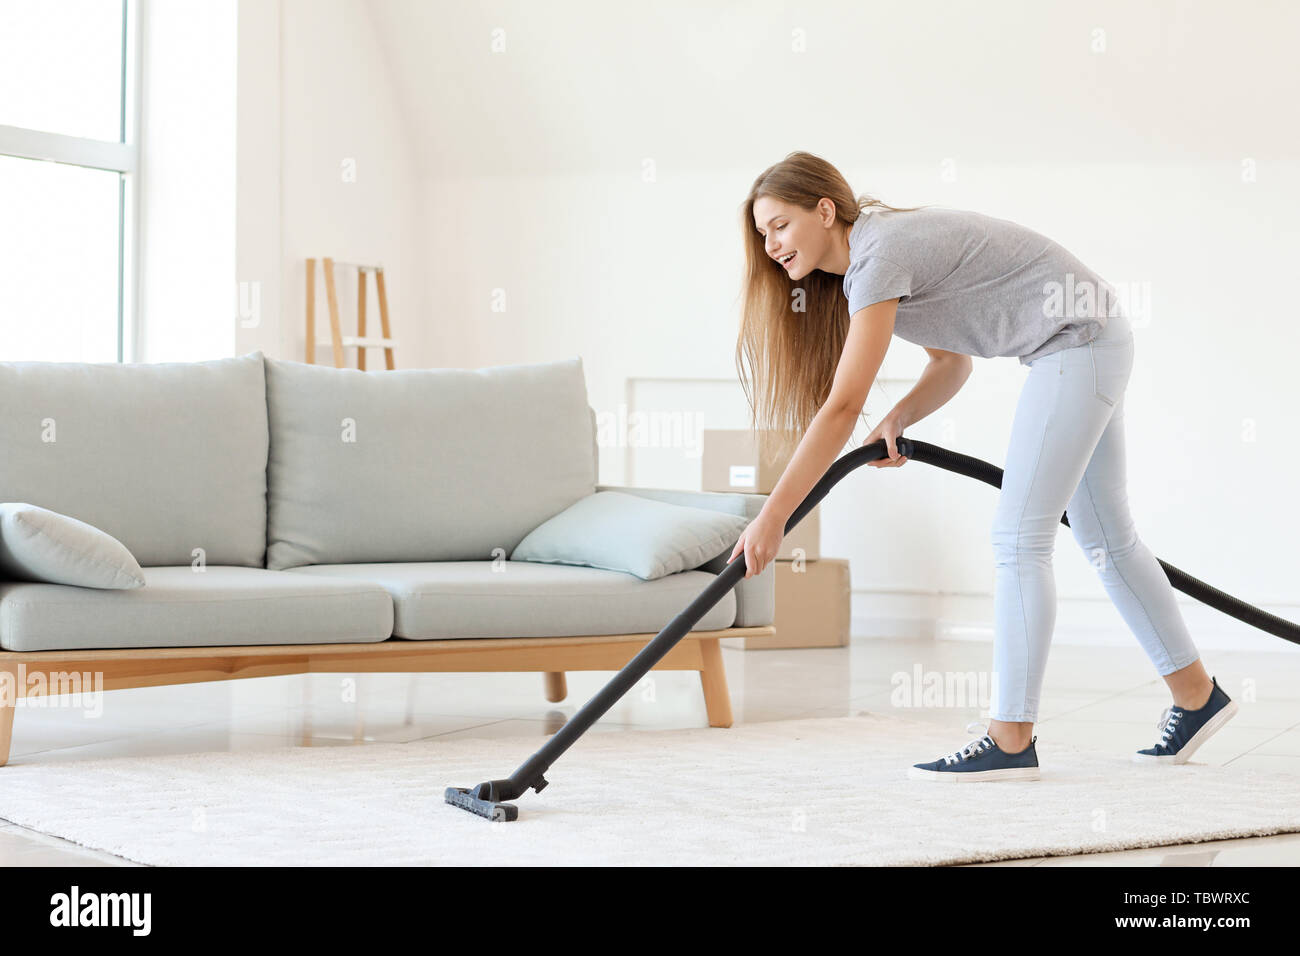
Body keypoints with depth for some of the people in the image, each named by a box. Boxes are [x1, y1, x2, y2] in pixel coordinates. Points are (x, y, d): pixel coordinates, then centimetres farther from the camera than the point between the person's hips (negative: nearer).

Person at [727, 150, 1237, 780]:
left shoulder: (880, 256, -21)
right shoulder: (867, 259, 9)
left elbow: (842, 407, -26)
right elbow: (952, 362, 15)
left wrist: (772, 517, -25)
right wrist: (901, 416, -5)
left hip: (1079, 339, -10)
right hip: (1084, 347, 10)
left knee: (1019, 535, -11)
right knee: (1104, 535, 16)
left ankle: (1010, 740, -9)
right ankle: (1196, 696, 27)